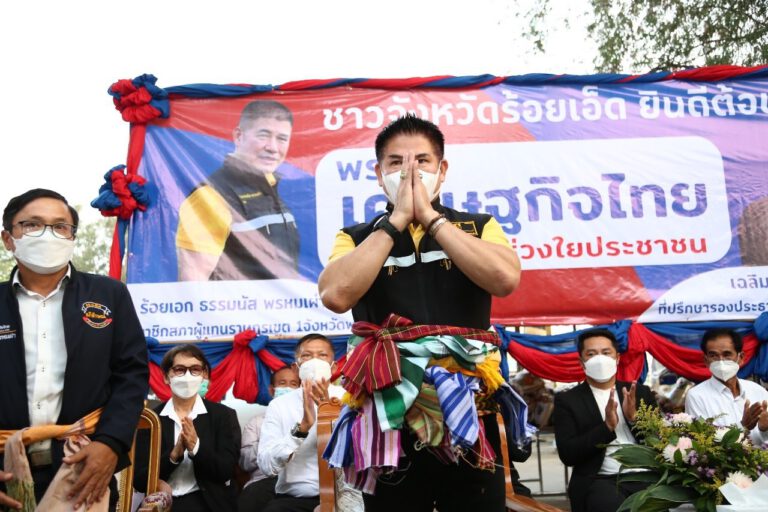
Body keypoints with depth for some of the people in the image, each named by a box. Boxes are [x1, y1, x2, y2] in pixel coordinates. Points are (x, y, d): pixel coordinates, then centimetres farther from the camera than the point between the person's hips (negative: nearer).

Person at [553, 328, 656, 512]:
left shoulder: (640, 392, 14)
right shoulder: (567, 400, 3)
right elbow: (567, 455, -6)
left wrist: (634, 418, -9)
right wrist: (607, 426, -16)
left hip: (644, 477, 3)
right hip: (600, 482, -3)